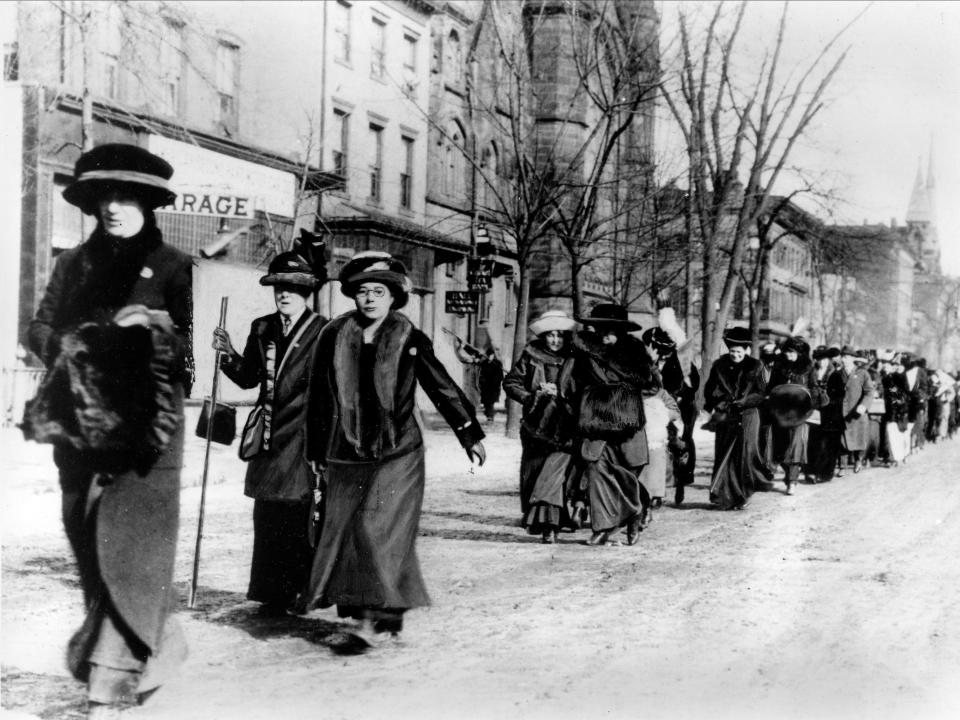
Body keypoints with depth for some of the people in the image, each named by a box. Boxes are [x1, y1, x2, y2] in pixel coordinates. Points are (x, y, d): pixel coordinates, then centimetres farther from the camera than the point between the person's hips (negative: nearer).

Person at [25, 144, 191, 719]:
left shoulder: (174, 267, 1)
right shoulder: (74, 265, 13)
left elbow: (198, 346, -2)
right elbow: (41, 327, 14)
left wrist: (161, 326, -19)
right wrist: (64, 345, -7)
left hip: (146, 428, -5)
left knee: (130, 549, -8)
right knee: (91, 546, 10)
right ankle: (160, 644, 28)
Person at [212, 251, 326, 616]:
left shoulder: (322, 332, -4)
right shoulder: (262, 329, 13)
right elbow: (249, 378, 16)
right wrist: (229, 353, 0)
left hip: (304, 436, -5)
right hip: (270, 438, 5)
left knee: (301, 515, -4)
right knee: (268, 517, 4)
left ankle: (310, 590, 8)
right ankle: (275, 595, 11)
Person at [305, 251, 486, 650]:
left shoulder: (409, 340, -2)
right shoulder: (334, 336, 4)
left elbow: (442, 388, 5)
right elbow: (319, 397, 11)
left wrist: (470, 434, 6)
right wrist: (319, 453, 13)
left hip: (396, 453, -3)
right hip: (346, 454, 4)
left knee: (380, 529, -12)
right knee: (343, 531, 4)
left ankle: (376, 618, -10)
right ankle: (385, 616, 14)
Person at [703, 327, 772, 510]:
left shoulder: (755, 366, -1)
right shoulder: (720, 365, 5)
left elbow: (761, 393, -2)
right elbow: (709, 389, 11)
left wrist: (743, 402, -15)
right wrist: (713, 405, -7)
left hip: (747, 416, -2)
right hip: (725, 417, 2)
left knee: (745, 453, -5)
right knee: (724, 456, 0)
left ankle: (741, 497, 7)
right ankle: (725, 496, 4)